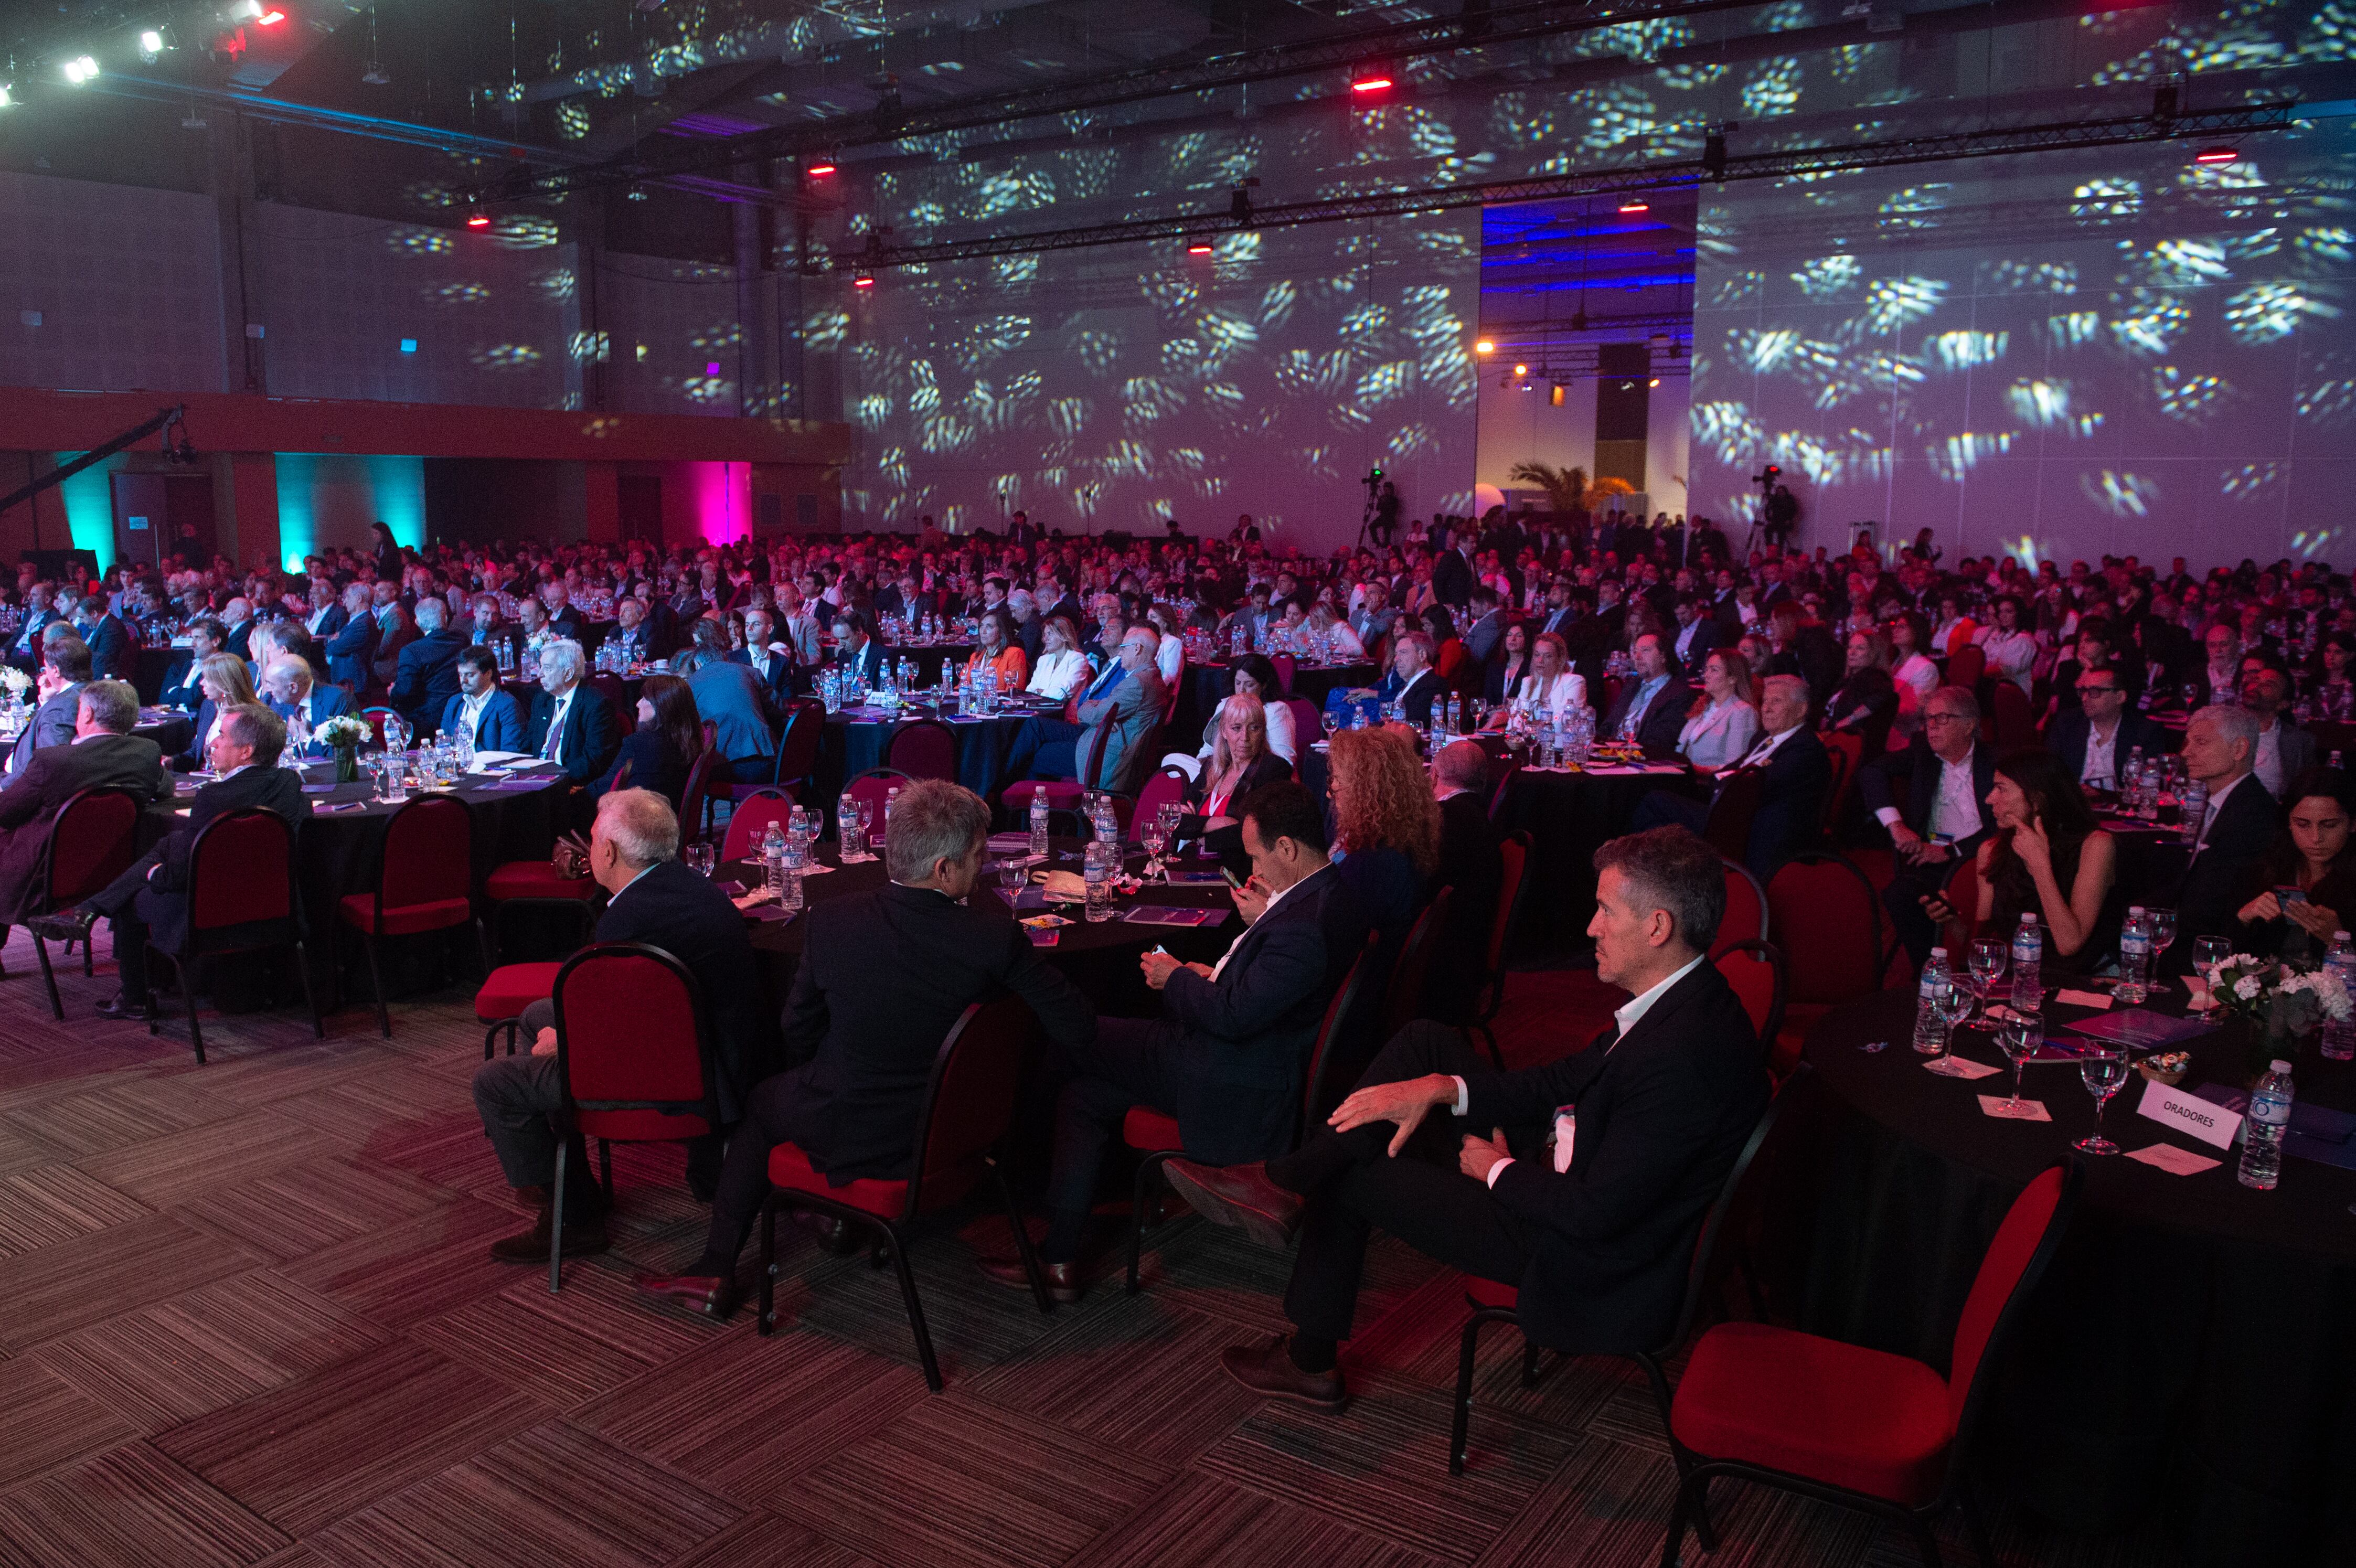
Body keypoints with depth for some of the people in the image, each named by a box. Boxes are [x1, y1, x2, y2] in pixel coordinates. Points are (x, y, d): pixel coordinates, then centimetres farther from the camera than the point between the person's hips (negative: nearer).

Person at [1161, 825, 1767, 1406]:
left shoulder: (1683, 1052, -32)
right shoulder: (1677, 999, -1)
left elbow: (1594, 1212, -30)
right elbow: (1572, 1078, 6)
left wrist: (1499, 1171, -11)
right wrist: (1440, 1088, -6)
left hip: (1596, 1269, -9)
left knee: (1353, 1174, 0)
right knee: (1425, 1042, 5)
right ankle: (1286, 1181, 5)